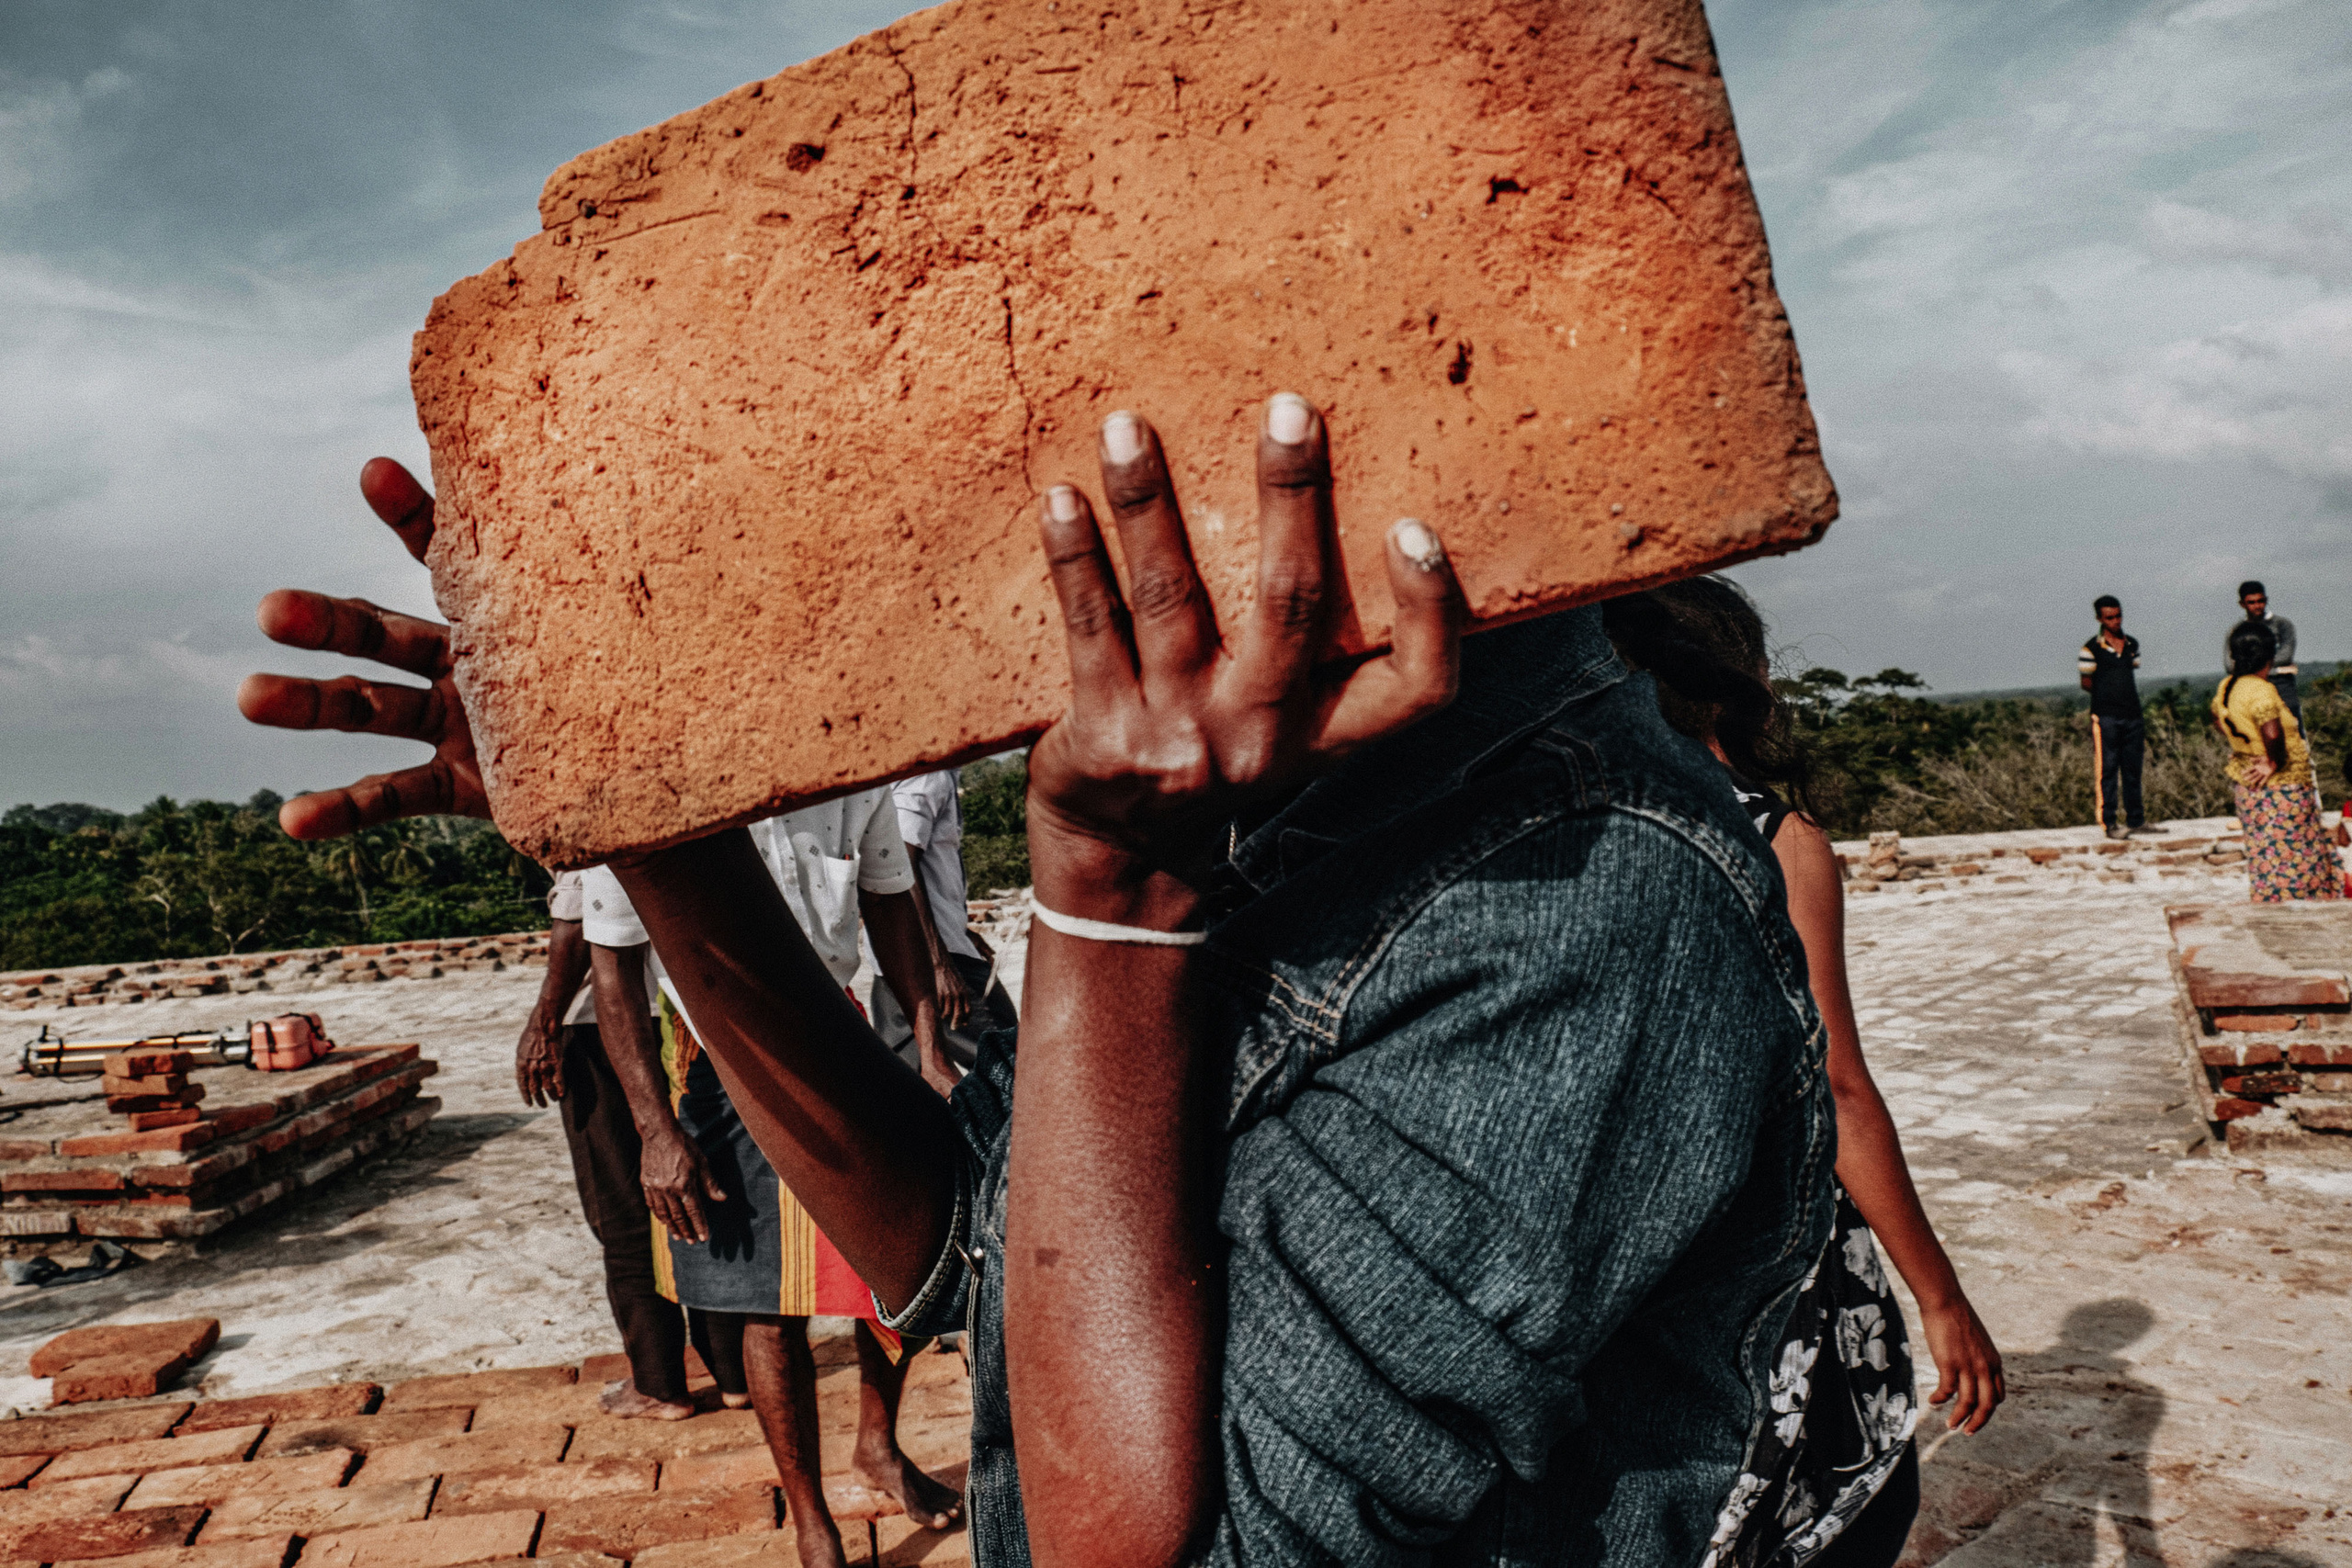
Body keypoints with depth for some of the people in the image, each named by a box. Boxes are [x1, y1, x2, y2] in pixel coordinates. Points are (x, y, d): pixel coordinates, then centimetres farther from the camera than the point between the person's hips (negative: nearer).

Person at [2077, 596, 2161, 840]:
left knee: (2132, 769, 10)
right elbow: (2086, 683, 1)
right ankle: (2110, 823, 0)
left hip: (2132, 716, 5)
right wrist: (2108, 695, 3)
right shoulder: (2091, 649, -5)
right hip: (2106, 717, -5)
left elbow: (2132, 678, 20)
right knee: (2107, 770, -4)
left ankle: (2136, 820, 17)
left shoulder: (2132, 644, 12)